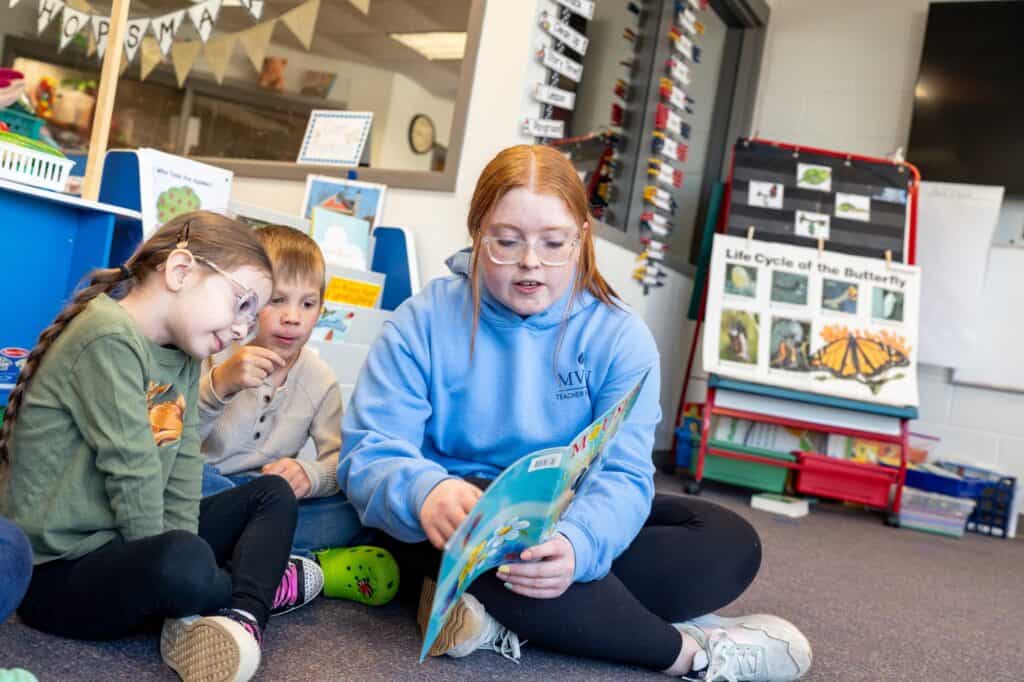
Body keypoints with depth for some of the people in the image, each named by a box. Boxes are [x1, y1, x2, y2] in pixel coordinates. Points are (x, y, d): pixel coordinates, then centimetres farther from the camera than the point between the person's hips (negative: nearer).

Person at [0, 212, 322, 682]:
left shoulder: (184, 353, 7)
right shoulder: (109, 338, -21)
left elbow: (184, 466, 1)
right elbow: (133, 472, -22)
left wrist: (183, 562, -10)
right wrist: (168, 566, -13)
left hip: (126, 547, 9)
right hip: (58, 572, -9)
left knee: (273, 494, 12)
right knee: (181, 560, -37)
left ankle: (241, 616, -13)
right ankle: (262, 586, -2)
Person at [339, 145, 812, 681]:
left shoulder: (619, 336, -7)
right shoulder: (424, 322, -9)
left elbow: (621, 474, -17)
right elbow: (370, 450, -16)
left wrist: (576, 543, -42)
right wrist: (425, 491, -41)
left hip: (563, 521, 2)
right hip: (457, 520, -2)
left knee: (730, 542, -16)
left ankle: (502, 618, -27)